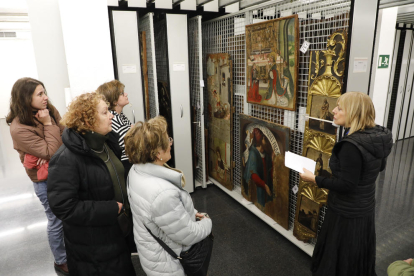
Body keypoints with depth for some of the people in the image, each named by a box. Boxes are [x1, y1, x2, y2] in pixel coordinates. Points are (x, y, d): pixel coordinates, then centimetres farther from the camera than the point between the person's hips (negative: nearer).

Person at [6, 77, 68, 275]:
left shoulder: (49, 110, -3)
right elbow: (51, 152, -25)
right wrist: (47, 124, -23)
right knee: (57, 220, 10)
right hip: (46, 180, -6)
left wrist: (51, 153, -18)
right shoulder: (19, 128, -22)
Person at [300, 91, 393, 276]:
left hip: (346, 215, -9)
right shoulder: (377, 138, -2)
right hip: (365, 210, 9)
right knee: (358, 259, 27)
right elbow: (380, 166, 15)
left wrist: (314, 179, -18)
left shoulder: (351, 145, -30)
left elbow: (346, 185, -27)